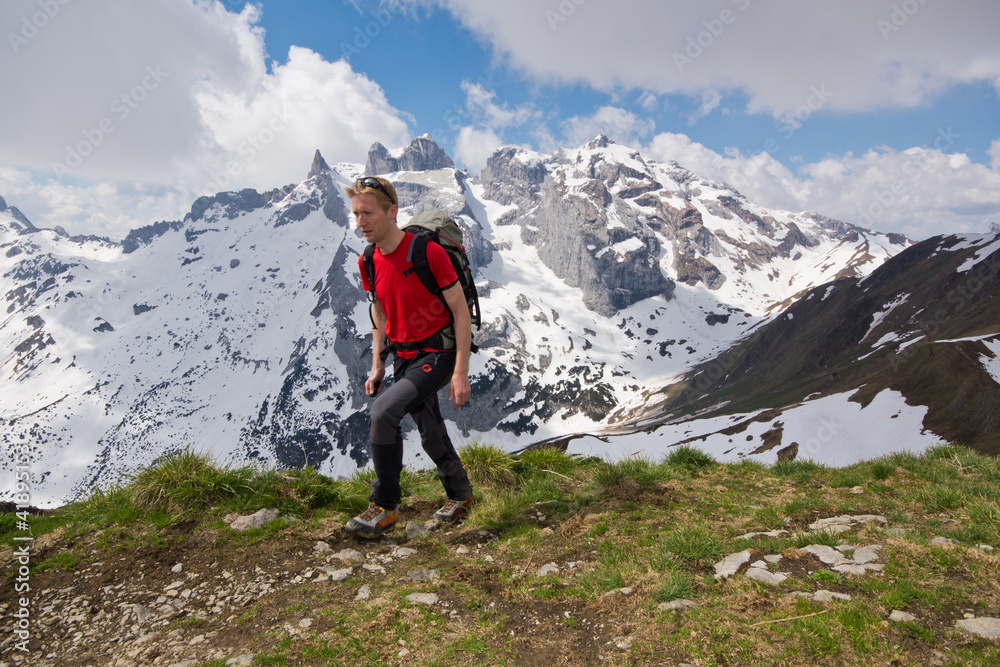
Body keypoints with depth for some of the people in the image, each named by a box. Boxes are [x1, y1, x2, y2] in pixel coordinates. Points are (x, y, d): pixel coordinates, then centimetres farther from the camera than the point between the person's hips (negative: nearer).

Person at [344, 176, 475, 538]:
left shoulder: (428, 252, -21)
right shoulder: (368, 263, -1)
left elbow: (461, 311, -17)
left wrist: (460, 372, -18)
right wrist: (377, 366, 10)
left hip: (437, 354, -7)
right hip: (402, 356, 7)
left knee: (383, 412, -23)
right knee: (430, 433, 17)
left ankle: (385, 507, -7)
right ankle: (461, 494, 41)